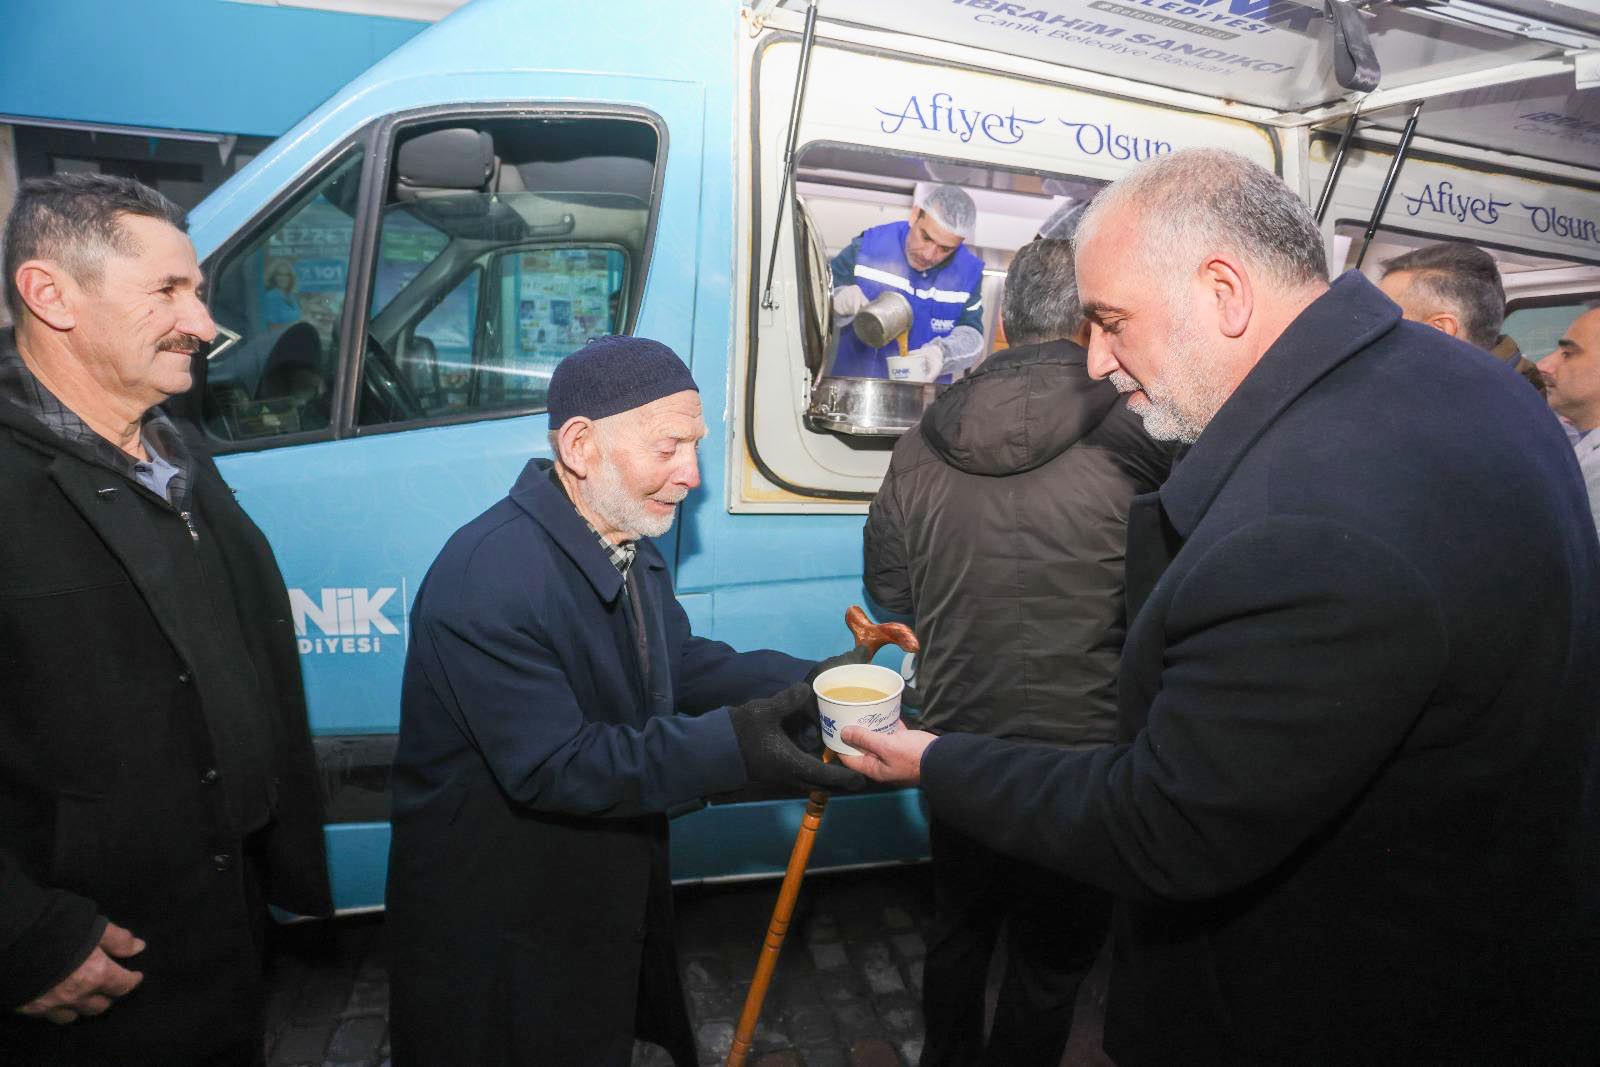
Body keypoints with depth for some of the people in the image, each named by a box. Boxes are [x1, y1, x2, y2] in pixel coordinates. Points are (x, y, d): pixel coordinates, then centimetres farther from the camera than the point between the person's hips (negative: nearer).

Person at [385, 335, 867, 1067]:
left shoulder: (625, 546, 2)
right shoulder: (488, 580, -31)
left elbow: (682, 664, 3)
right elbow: (551, 768, -33)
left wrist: (803, 684, -13)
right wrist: (730, 745, -40)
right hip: (498, 932, -8)